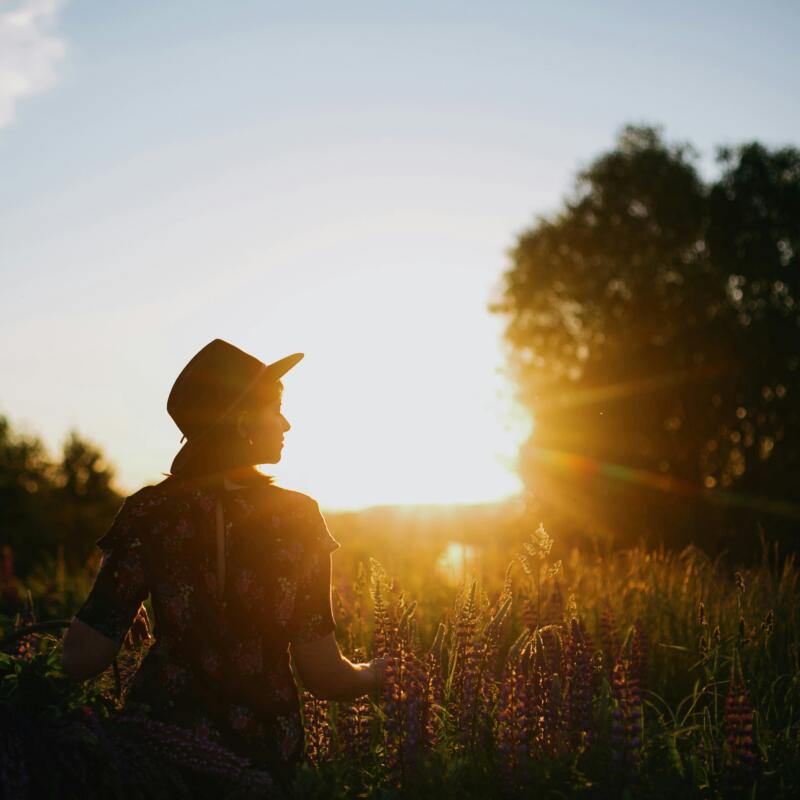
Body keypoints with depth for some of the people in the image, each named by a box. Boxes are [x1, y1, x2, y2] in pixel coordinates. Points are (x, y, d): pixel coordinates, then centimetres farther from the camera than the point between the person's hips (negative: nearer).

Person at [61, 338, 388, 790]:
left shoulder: (148, 514, -7)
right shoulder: (297, 517, -10)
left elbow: (82, 659, -9)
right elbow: (323, 676, -11)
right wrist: (374, 674, 11)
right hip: (263, 750, 0)